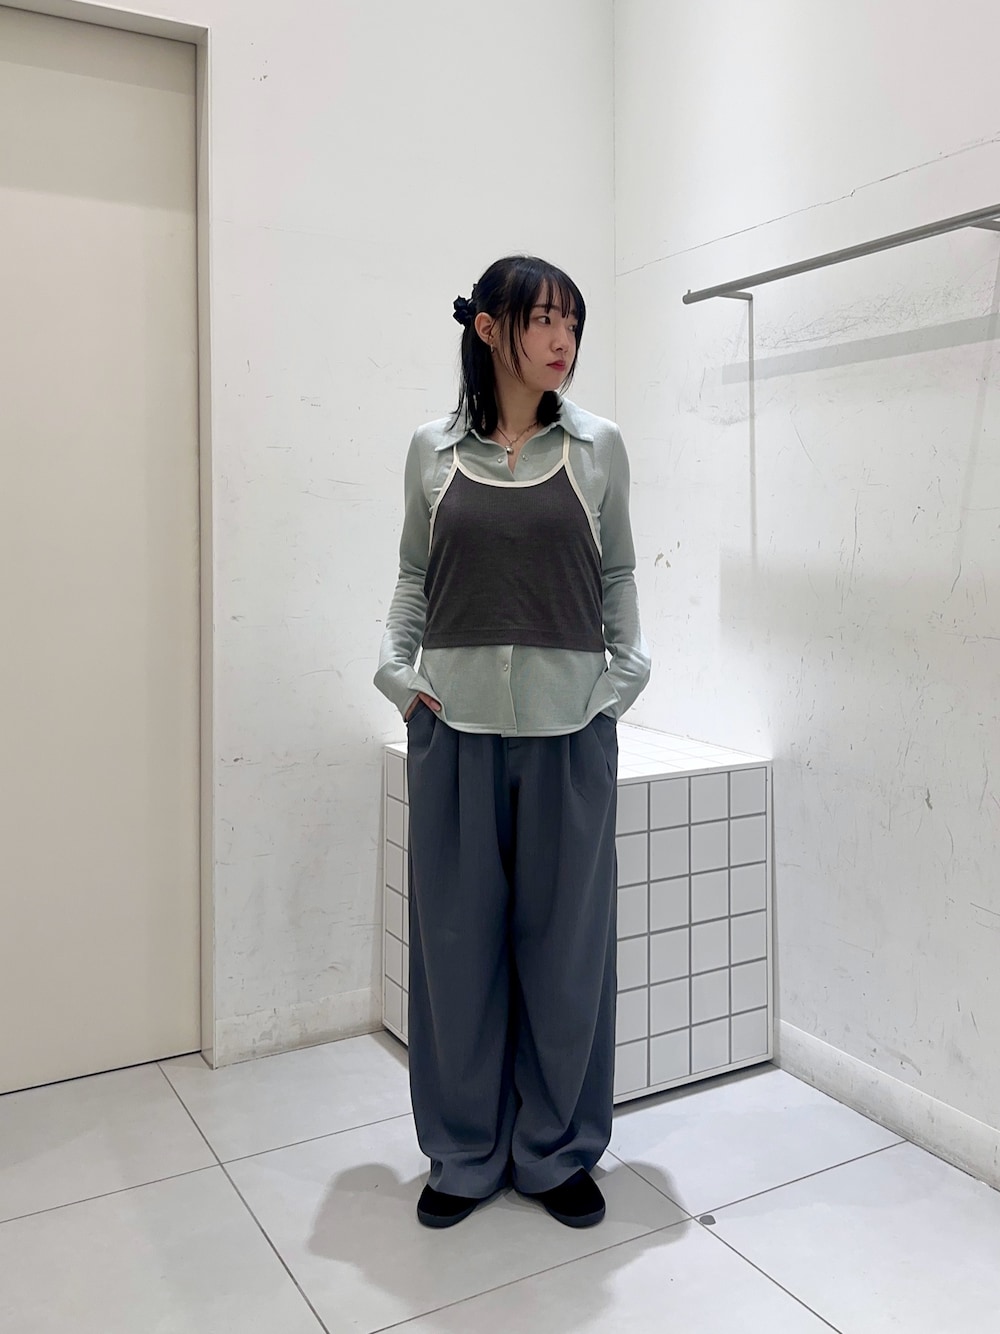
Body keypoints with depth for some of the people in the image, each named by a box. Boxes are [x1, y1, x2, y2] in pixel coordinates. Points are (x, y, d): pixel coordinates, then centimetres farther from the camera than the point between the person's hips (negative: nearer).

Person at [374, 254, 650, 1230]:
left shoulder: (597, 448, 5)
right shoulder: (433, 451, 5)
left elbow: (618, 577, 12)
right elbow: (414, 578, 12)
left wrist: (627, 671, 0)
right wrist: (397, 668, -1)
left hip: (569, 730, 0)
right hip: (455, 727, 0)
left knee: (565, 943, 8)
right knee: (457, 940, 8)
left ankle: (557, 1152, 28)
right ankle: (465, 1154, 28)